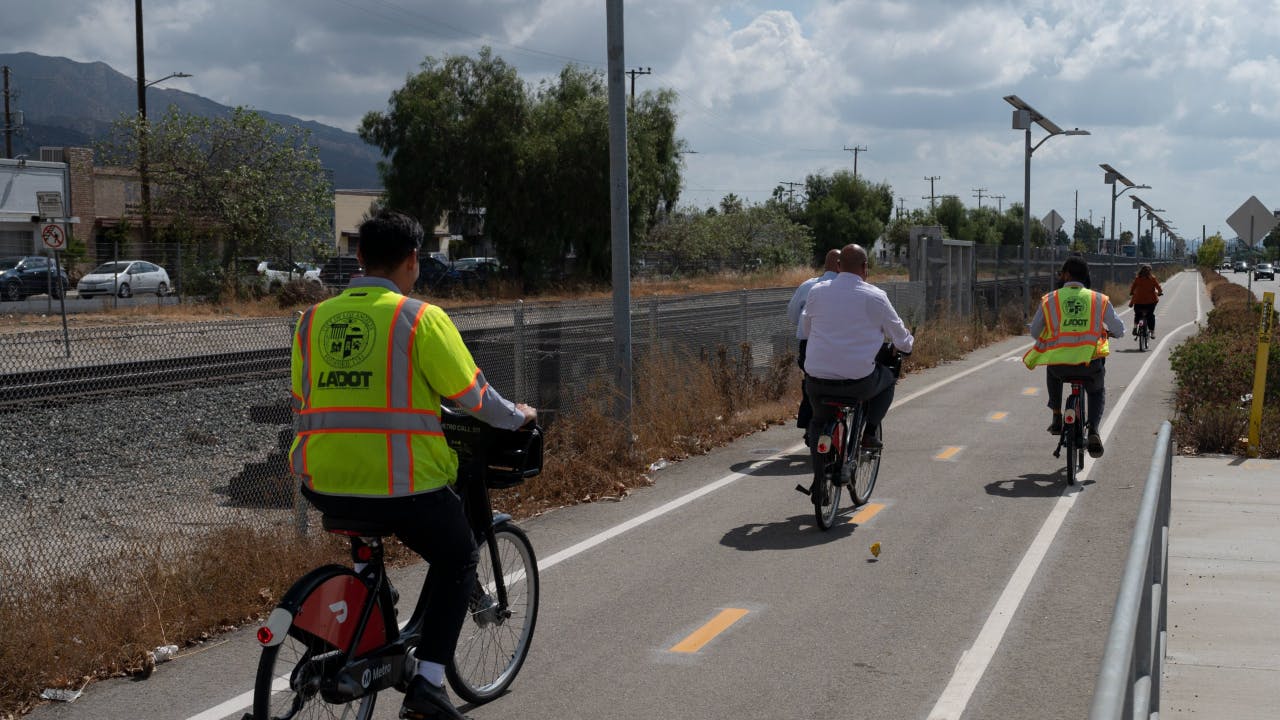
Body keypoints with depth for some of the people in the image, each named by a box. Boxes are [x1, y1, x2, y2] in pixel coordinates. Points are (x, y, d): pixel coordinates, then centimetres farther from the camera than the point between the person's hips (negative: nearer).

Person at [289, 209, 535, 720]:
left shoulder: (313, 319, 8)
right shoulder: (420, 317, -7)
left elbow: (301, 403, 16)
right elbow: (472, 395, -3)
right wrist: (517, 417, 16)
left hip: (324, 485, 5)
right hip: (402, 485, -5)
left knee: (367, 531, 38)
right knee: (457, 560, 20)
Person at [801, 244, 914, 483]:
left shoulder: (817, 291, 3)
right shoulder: (875, 296, -5)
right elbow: (899, 335, 7)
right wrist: (909, 343, 31)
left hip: (816, 380, 3)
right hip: (857, 382, -2)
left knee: (819, 422, 29)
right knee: (888, 379, 30)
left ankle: (819, 478, 20)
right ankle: (869, 432, 19)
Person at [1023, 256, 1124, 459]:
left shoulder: (1049, 300, 3)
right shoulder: (1099, 300, 5)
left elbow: (1034, 332, 11)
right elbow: (1120, 331, 11)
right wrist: (1107, 331, 34)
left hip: (1059, 363, 0)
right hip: (1090, 364, 0)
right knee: (1097, 391, 29)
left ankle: (1057, 418, 36)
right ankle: (1093, 430, 3)